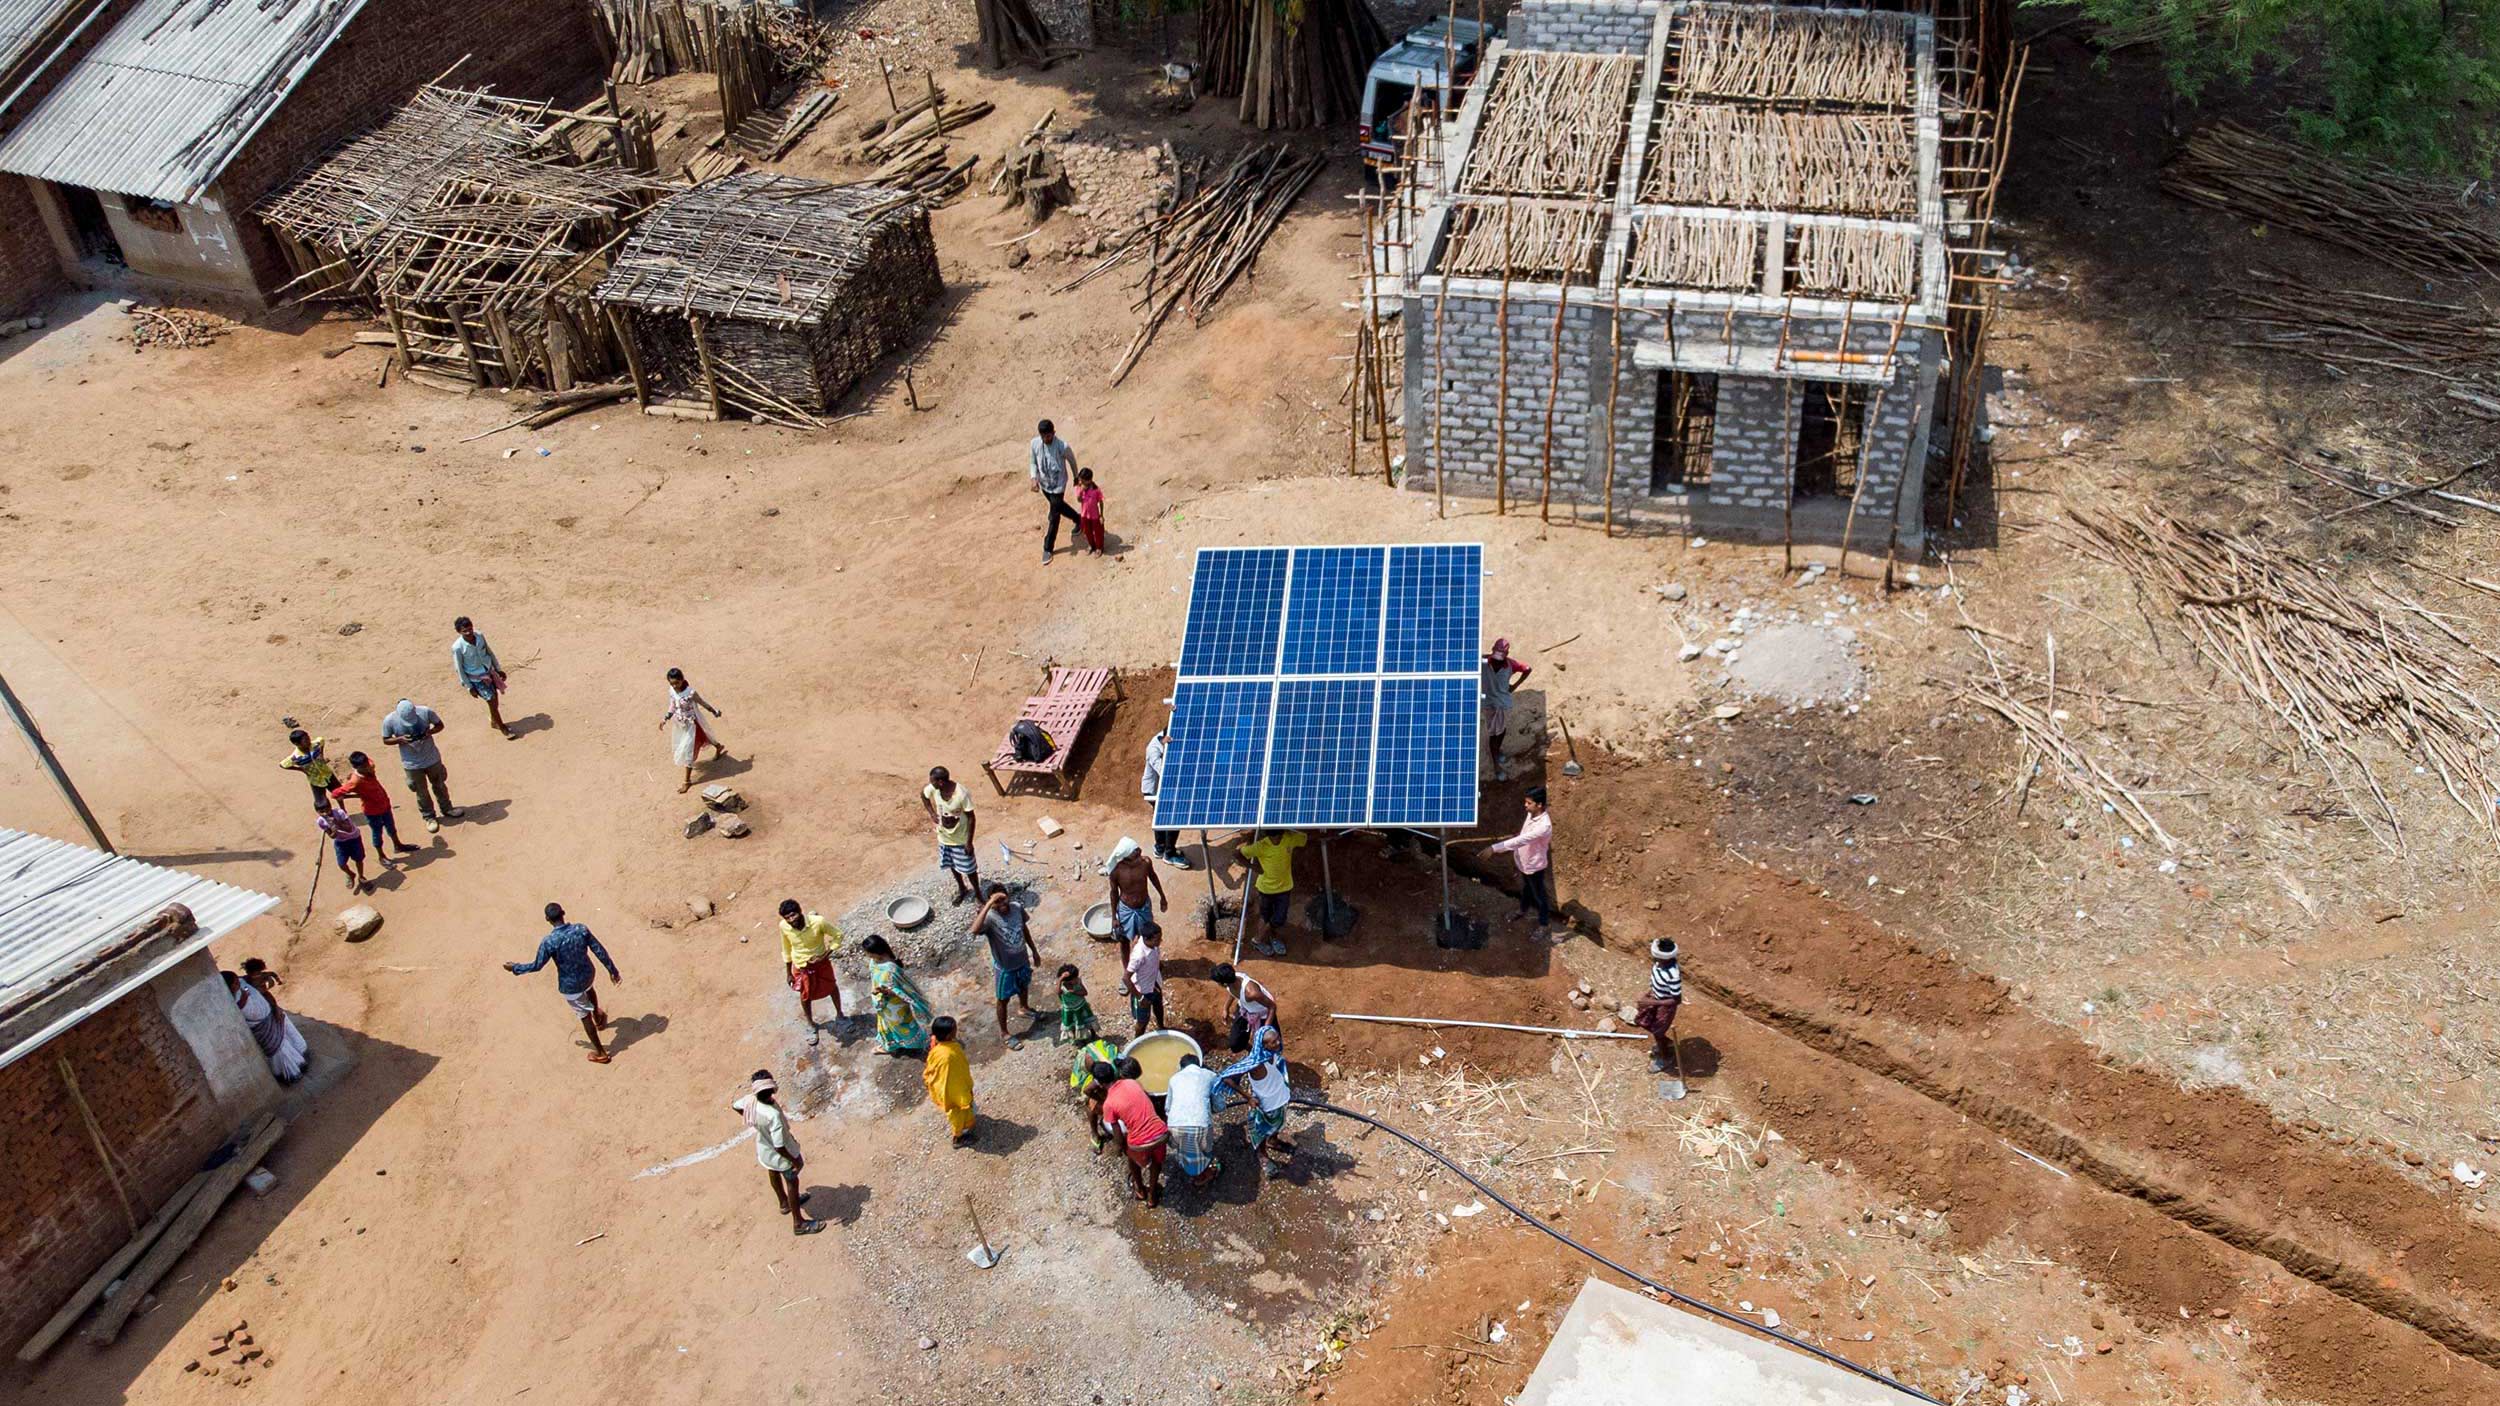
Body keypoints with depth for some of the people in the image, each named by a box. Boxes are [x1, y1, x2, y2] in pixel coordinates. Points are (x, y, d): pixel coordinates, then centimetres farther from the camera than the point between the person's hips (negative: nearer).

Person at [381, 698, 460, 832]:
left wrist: (429, 732, -27)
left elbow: (439, 725, -7)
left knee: (439, 785, 22)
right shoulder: (389, 720, -23)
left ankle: (446, 808, 46)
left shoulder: (425, 712, -23)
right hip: (412, 764, -1)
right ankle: (428, 817, 37)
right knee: (422, 792, 15)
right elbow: (386, 739, -8)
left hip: (432, 758, 1)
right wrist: (400, 739, -27)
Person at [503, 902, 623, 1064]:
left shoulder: (548, 942, -28)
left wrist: (515, 968, 3)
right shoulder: (581, 929, -18)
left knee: (585, 1017, 15)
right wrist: (612, 970, 3)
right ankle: (597, 1013, 68)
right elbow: (600, 951, -10)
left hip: (570, 986, -4)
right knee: (589, 988, 41)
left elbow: (536, 965, -16)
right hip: (588, 975, 4)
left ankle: (600, 1053, 31)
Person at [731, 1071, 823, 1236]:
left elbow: (735, 1107, -2)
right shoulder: (773, 1115, -46)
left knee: (773, 1172, 32)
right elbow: (779, 1146, -38)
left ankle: (784, 1202, 61)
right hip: (781, 1155, -7)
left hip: (764, 1149, 7)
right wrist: (794, 1160, -21)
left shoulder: (751, 1100, -26)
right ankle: (799, 1223, 36)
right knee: (792, 1183, 17)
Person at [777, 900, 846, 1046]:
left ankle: (839, 1015, 50)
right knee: (806, 996, 19)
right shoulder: (784, 927, -24)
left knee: (832, 988, 22)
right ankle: (811, 1025, 45)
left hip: (821, 962, -1)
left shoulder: (818, 922, -33)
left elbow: (838, 935, -17)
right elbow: (787, 949, -5)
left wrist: (825, 955, -24)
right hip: (801, 967, 1)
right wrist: (788, 972, 3)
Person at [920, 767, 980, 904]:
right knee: (952, 865, 24)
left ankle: (977, 893, 34)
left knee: (968, 867, 11)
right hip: (944, 836, 5)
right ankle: (962, 888, 48)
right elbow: (922, 794, 6)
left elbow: (971, 818, -21)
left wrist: (969, 842, -17)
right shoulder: (933, 789, -18)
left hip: (961, 838, -5)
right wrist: (931, 813, -5)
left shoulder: (962, 793, -32)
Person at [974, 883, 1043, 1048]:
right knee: (1003, 999, 16)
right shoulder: (989, 917, -32)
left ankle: (1025, 1009, 62)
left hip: (1022, 960, 5)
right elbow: (975, 929, -55)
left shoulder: (1017, 907, -16)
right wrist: (988, 905, -54)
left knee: (1023, 987, 32)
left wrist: (1034, 950, 13)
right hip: (1004, 966, -5)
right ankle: (1003, 1033, 38)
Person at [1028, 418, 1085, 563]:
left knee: (1053, 516, 1)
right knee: (1059, 506, 28)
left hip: (1058, 486, -5)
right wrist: (1034, 479, -16)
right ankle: (1078, 520, 58)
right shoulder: (1034, 444, -16)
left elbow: (1072, 460, -7)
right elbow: (1033, 462, 0)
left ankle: (1048, 548, 16)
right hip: (1044, 484, 5)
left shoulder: (1063, 447, -27)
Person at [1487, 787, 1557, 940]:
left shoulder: (1544, 826, -39)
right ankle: (1524, 910, 58)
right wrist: (1514, 851, 14)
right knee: (1525, 889, 32)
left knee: (1539, 896, 15)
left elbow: (1520, 840, -43)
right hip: (1523, 861, 8)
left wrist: (1495, 848, -45)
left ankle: (1544, 925, 35)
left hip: (1534, 865, -8)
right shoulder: (1531, 814, -12)